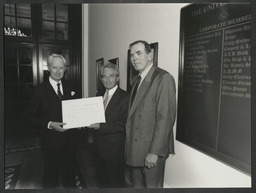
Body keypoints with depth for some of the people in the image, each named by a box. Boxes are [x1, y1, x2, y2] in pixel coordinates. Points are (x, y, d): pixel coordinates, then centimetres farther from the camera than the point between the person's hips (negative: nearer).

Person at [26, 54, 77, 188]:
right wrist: (49, 124, -21)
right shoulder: (40, 90, -9)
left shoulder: (69, 88, 4)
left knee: (70, 171, 19)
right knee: (51, 173, 13)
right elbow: (31, 116, -7)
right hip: (51, 138, -3)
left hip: (69, 137, 4)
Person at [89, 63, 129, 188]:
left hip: (115, 149, -6)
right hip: (100, 147, 7)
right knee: (101, 178, 24)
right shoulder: (99, 95, 8)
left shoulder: (125, 97, -15)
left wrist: (100, 126, -25)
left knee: (115, 182, 13)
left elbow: (124, 125, -21)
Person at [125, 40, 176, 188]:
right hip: (134, 150, 7)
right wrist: (129, 146, 7)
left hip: (151, 151, -7)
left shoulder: (164, 78, -13)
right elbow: (134, 115, 11)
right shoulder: (139, 80, 13)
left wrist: (154, 152, -19)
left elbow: (166, 118, -19)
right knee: (136, 186, 19)